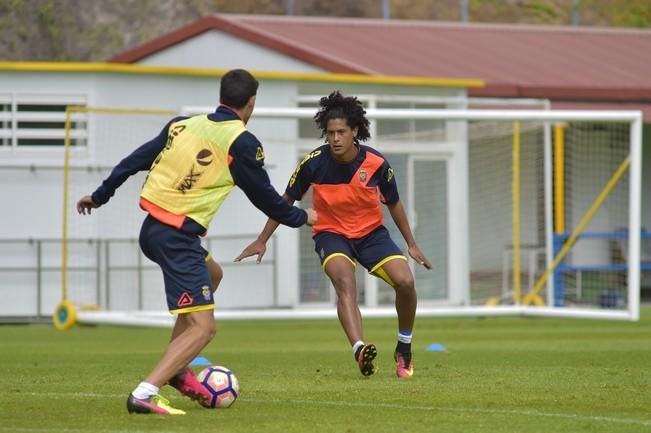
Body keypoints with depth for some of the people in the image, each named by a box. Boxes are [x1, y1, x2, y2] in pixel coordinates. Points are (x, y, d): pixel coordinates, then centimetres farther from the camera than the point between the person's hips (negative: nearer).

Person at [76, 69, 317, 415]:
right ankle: (145, 394, -22)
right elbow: (264, 197, 1)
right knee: (202, 328, -6)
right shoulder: (242, 143, -7)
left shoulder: (182, 125, 11)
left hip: (151, 230, 8)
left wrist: (100, 196, 26)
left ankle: (176, 368, 27)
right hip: (178, 238, -8)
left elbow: (134, 161, 14)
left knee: (211, 274, 32)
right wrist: (302, 217, 19)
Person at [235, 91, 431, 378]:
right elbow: (286, 201, -1)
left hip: (371, 233, 2)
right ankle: (359, 349, -54)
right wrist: (262, 241, 1)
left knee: (405, 282, -18)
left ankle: (404, 350, 6)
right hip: (331, 234, -2)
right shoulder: (314, 163, -16)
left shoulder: (376, 163, -14)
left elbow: (393, 204, 5)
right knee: (344, 282, -33)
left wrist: (411, 244, 10)